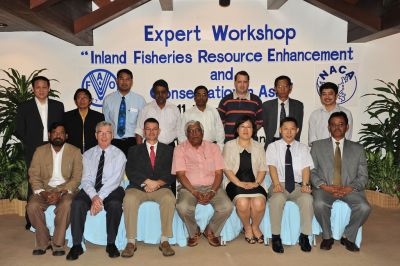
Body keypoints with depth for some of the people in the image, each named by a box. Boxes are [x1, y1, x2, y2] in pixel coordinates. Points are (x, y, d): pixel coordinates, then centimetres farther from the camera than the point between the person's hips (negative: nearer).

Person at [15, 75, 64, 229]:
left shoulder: (58, 106, 10)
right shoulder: (24, 108, 6)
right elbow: (19, 132, 4)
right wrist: (34, 145, -3)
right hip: (34, 153, -1)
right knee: (34, 186, 1)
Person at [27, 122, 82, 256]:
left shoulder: (75, 152, 0)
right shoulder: (40, 151, 6)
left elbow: (76, 177, -5)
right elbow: (34, 175, 2)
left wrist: (61, 193, -20)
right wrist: (41, 192, -16)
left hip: (66, 189, -2)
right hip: (45, 188, 2)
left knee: (66, 205, -34)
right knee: (32, 206, -26)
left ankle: (57, 243, -15)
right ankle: (43, 242, -5)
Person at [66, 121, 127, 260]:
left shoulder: (119, 155, 3)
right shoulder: (88, 155, 12)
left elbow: (115, 180, -9)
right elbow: (86, 179, 1)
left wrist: (100, 197, -21)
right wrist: (94, 197, -18)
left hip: (111, 190, -2)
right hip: (90, 190, 2)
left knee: (115, 204, -34)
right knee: (77, 204, -28)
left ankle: (111, 243, -15)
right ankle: (77, 245, -15)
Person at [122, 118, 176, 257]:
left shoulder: (168, 150, 16)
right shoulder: (134, 150, 16)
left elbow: (172, 173, 4)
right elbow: (130, 172, 2)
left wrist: (158, 183, -13)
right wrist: (146, 181, -14)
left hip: (161, 188, 0)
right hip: (138, 187, 0)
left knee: (169, 199, -33)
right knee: (129, 200, -33)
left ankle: (164, 241, -23)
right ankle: (131, 242, -23)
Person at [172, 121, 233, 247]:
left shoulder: (213, 147, 9)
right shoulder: (180, 149, 4)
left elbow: (219, 173, 2)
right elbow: (180, 174, -5)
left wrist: (212, 191, -15)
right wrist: (194, 192, -18)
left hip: (212, 186, 2)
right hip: (189, 187, -1)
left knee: (227, 207, -25)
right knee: (183, 207, -32)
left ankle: (210, 231, 5)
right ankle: (194, 232, 0)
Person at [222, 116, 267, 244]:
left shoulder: (258, 146, 18)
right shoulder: (229, 145, 10)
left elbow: (262, 169, 10)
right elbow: (227, 168, 0)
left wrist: (256, 183, -8)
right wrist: (239, 183, -13)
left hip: (254, 184, 2)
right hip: (235, 183, -1)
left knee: (259, 203, -29)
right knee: (243, 203, -31)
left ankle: (255, 226, 3)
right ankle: (247, 228, 0)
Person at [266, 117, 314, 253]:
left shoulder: (303, 148, 15)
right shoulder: (273, 147, 9)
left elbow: (306, 168, 3)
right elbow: (272, 167, -4)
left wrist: (305, 184, -16)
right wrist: (276, 184, -21)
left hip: (298, 185, 2)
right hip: (280, 184, -1)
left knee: (307, 199, -31)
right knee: (277, 199, -35)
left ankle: (304, 236, -14)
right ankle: (276, 236, -19)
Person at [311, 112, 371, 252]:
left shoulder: (357, 148, 12)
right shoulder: (317, 146, 9)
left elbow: (363, 176, 7)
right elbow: (311, 171, 4)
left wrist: (348, 188, -12)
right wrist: (324, 186, -14)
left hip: (349, 190, 1)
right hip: (325, 188, -1)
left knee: (364, 207, -28)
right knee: (319, 204, -33)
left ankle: (348, 236, 0)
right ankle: (327, 236, -4)